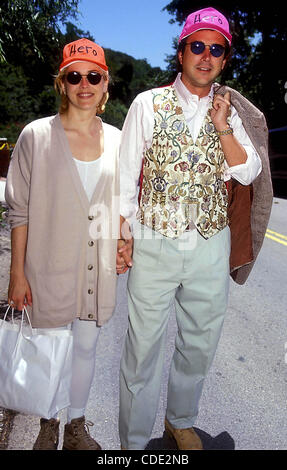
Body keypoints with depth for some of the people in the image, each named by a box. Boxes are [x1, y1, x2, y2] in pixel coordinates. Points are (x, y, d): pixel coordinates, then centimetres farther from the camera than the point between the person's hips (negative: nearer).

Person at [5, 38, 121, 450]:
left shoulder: (116, 140, 4)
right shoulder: (37, 135, -6)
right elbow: (20, 210, -5)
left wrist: (123, 247, 4)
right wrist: (17, 273, -6)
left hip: (98, 268, 3)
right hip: (50, 266, -2)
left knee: (86, 348, 16)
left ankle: (77, 425, 40)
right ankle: (49, 426, 41)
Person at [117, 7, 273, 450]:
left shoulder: (230, 111, 8)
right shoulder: (149, 104, -1)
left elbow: (248, 173, 0)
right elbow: (127, 176, -1)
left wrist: (222, 126, -11)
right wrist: (125, 238, -4)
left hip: (212, 247, 4)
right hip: (155, 244, -3)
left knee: (201, 343, 17)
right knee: (144, 347, 6)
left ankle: (181, 421, 43)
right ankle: (134, 440, 29)